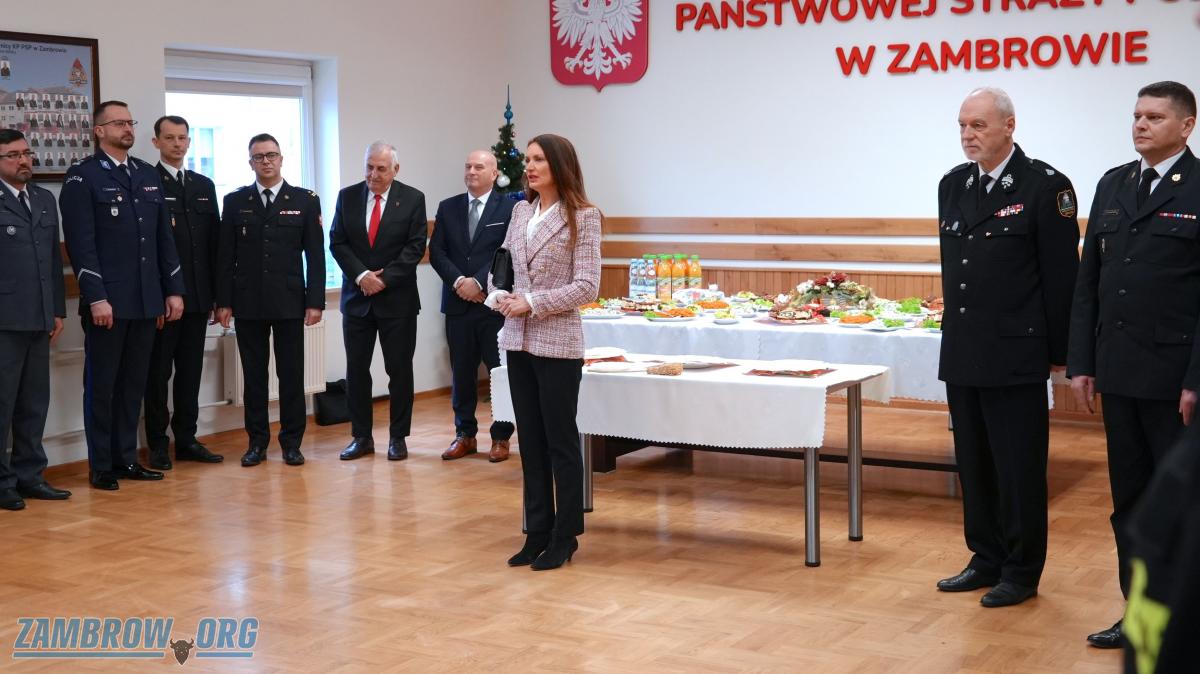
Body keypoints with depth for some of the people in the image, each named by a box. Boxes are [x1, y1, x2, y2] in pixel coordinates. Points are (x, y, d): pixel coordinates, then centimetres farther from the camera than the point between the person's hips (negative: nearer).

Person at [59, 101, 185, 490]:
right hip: (107, 302, -5)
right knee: (101, 384, 3)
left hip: (146, 300, 5)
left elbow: (164, 237, 15)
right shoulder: (82, 178, -4)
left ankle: (126, 458, 18)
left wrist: (173, 289, 10)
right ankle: (101, 466, 10)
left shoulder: (148, 175, 14)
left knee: (134, 383, 10)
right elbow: (81, 243, -11)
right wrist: (96, 298, -17)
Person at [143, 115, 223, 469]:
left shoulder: (204, 185, 14)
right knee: (158, 372, 3)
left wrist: (217, 293, 9)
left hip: (197, 296, 5)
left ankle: (186, 439, 18)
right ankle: (158, 444, 11)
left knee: (191, 370, 10)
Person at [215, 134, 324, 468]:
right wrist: (223, 302, 0)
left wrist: (315, 301, -5)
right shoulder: (234, 201, 6)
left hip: (290, 302, -1)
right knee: (254, 374, 6)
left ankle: (291, 442, 12)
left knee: (291, 373, 3)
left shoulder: (305, 200, 3)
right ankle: (257, 442, 14)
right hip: (247, 302, 1)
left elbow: (315, 255, 1)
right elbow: (225, 256, 6)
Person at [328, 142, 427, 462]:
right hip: (357, 297, 3)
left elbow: (415, 246, -7)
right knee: (356, 369, 5)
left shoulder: (413, 199, -3)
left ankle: (398, 437, 13)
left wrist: (384, 278, -14)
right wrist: (361, 275, -12)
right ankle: (361, 437, 15)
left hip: (398, 298, -2)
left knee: (399, 369, 3)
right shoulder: (347, 196, 4)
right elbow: (337, 243, 2)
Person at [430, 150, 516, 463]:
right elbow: (436, 252, 4)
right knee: (462, 372, 8)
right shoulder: (448, 208, 11)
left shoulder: (509, 209, 0)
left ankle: (501, 437, 10)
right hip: (458, 304, 3)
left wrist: (479, 282, -16)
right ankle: (465, 435, 17)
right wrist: (458, 281, -11)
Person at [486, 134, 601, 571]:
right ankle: (537, 534, 20)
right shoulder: (521, 211, 9)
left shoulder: (583, 217, -7)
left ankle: (563, 539, 13)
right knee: (531, 440, 11)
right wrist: (497, 295, -4)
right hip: (518, 341, 6)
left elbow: (586, 287, -12)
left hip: (557, 343, -6)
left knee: (560, 442, 3)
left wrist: (533, 303, -16)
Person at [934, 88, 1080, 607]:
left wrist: (1059, 351, -7)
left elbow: (1061, 276, -8)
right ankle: (987, 559, 27)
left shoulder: (1045, 186, -9)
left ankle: (1021, 571, 15)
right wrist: (958, 327, 15)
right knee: (974, 464, 14)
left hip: (1015, 355, -6)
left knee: (1019, 468, 3)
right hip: (962, 354, 6)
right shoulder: (952, 184, 10)